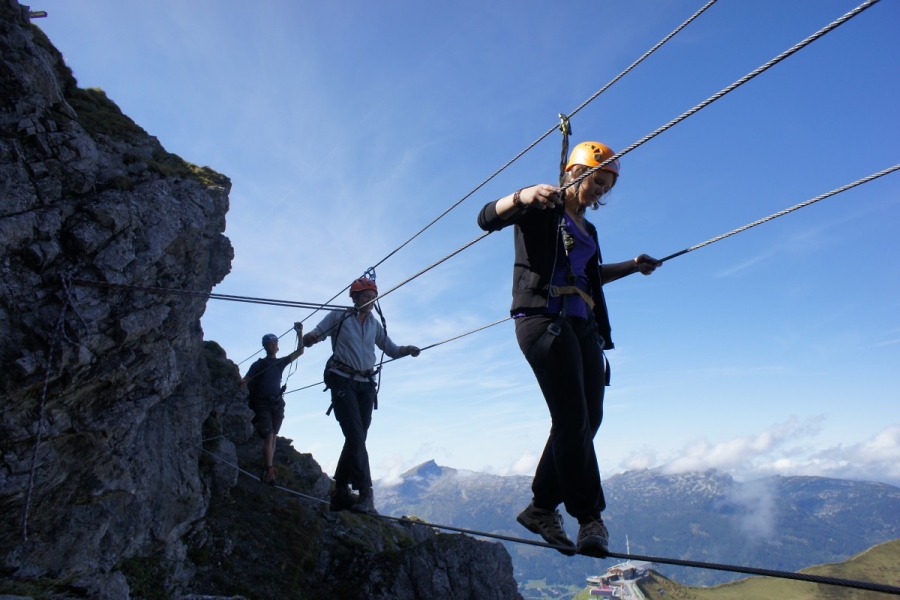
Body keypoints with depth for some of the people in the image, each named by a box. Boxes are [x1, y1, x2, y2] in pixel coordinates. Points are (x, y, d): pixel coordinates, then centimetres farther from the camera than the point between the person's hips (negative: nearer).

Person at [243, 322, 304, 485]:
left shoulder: (280, 362, 12)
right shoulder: (259, 364, 0)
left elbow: (299, 352, 7)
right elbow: (246, 380, -6)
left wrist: (300, 334, -3)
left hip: (277, 404, 5)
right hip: (262, 404, -5)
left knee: (272, 437, 6)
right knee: (268, 437, -15)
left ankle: (267, 470, 12)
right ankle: (269, 472, -19)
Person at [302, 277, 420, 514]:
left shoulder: (374, 324, 15)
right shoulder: (338, 317, 2)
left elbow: (391, 349, 16)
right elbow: (312, 336, -2)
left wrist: (407, 350, -6)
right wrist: (309, 338, -26)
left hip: (365, 385, 5)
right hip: (342, 381, -5)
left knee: (356, 439, 4)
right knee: (356, 436, -15)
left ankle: (340, 492, 14)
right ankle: (365, 493, -16)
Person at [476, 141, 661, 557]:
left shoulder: (586, 229, 25)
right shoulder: (543, 207, 3)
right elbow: (488, 219, -12)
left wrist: (633, 266, 33)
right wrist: (523, 196, -30)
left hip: (583, 327, 9)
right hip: (543, 319, -8)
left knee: (588, 420, 2)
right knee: (572, 419, -15)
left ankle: (542, 507, 12)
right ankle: (590, 519, -6)